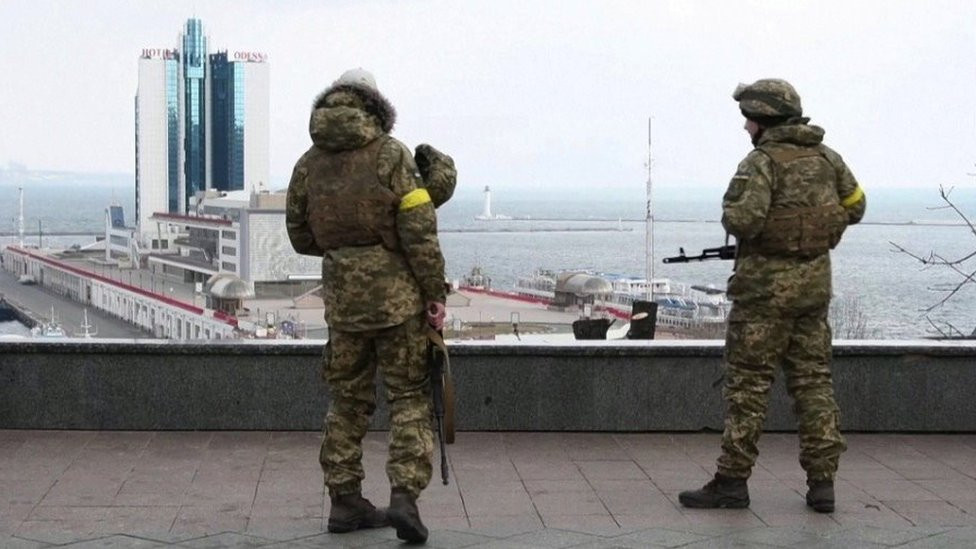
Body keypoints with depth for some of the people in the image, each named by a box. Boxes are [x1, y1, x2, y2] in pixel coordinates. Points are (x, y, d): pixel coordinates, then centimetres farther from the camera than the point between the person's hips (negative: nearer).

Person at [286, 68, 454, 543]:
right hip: (397, 293, -4)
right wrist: (435, 295, -6)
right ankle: (404, 495, -8)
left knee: (348, 398, 13)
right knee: (409, 397, 3)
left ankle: (345, 502, 16)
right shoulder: (391, 154, -7)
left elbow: (300, 236, 13)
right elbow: (419, 232, -11)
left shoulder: (309, 162, 6)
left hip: (341, 295, 4)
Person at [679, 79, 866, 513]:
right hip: (815, 282, 7)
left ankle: (732, 481, 4)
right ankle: (822, 481, 9)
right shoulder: (825, 156, 7)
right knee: (812, 379, 10)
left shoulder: (763, 161, -14)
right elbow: (854, 207, 16)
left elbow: (742, 220, -25)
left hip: (767, 285, -6)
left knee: (747, 383, 0)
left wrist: (731, 214, -3)